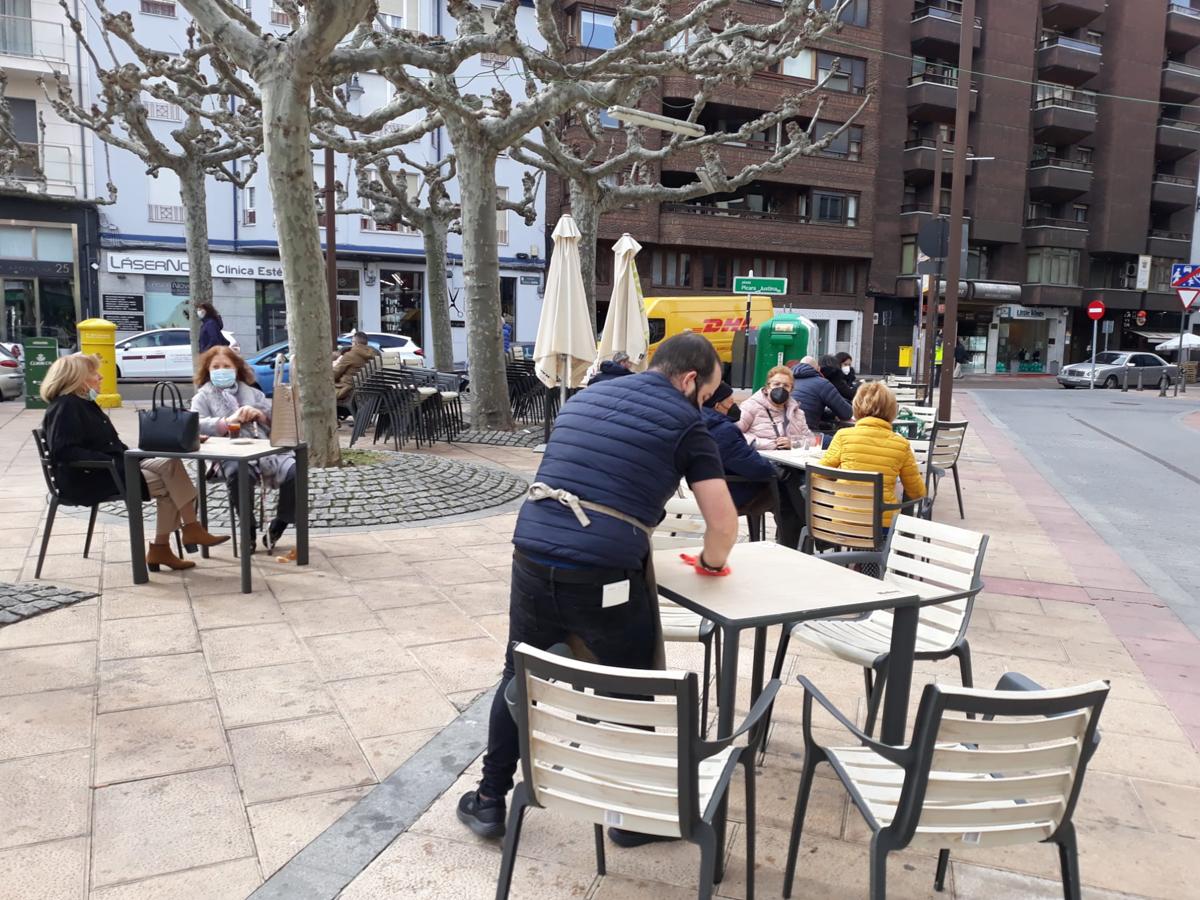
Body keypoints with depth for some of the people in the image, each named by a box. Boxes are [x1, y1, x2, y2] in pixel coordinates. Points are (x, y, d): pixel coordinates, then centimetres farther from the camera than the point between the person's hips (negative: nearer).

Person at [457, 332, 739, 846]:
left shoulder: (586, 397, 20)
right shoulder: (684, 421, 3)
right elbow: (724, 524, -2)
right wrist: (711, 562, 19)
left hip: (532, 557, 5)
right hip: (604, 575, -5)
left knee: (520, 678, 23)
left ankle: (490, 802, 35)